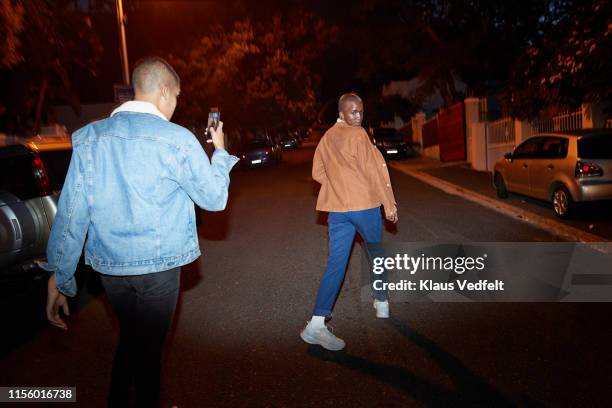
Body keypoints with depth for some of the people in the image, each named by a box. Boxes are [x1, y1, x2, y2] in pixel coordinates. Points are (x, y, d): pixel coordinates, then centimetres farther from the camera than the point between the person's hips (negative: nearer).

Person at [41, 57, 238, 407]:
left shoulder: (89, 137, -1)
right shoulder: (177, 140, -14)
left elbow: (71, 212, -2)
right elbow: (215, 198, -4)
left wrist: (59, 276, 4)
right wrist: (219, 150, 10)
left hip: (109, 265, 5)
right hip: (157, 265, -5)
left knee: (130, 338, 26)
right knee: (148, 347, 14)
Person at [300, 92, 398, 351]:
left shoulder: (326, 138, 13)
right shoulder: (358, 135, -8)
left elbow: (318, 173, 15)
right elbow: (375, 172, -11)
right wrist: (389, 205, -7)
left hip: (336, 209, 5)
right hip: (364, 205, -5)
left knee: (336, 263, 1)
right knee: (376, 253, 18)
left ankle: (316, 324, -6)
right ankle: (382, 304, 34)